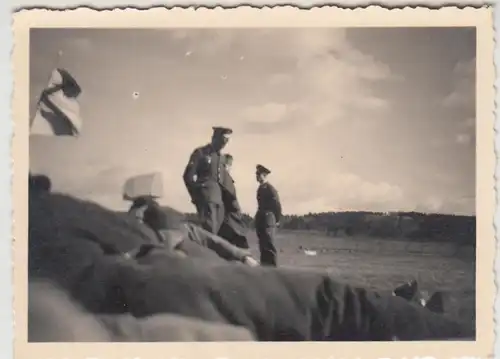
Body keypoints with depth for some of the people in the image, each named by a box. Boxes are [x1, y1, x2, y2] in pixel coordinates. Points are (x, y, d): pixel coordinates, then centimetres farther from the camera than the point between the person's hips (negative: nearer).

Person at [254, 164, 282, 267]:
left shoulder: (270, 188, -9)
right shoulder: (260, 188, 16)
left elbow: (277, 204, -9)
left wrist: (277, 220, -5)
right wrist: (258, 218, 12)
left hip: (268, 219, -9)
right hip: (261, 219, 9)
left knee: (269, 245, -12)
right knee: (263, 245, 10)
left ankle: (272, 266, -11)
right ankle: (265, 265, 14)